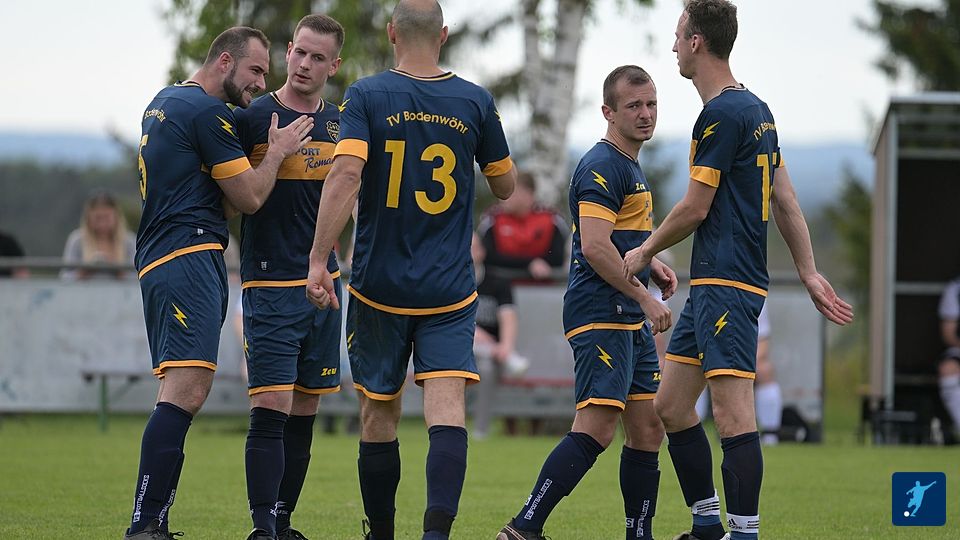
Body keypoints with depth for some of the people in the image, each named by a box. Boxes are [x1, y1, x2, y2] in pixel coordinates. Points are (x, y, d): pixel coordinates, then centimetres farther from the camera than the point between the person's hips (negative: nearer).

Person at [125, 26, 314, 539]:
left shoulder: (163, 102, 22)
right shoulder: (207, 111, -8)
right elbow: (250, 196, -7)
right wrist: (276, 151, 10)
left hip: (159, 260, 11)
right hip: (190, 253, -11)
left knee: (181, 392, 9)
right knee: (187, 388, -19)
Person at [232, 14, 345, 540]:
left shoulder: (339, 123, 11)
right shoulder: (251, 118, -5)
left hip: (322, 283, 6)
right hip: (270, 284, -6)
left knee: (304, 411, 9)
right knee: (270, 408, -13)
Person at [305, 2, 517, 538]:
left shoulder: (366, 96, -6)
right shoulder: (475, 102, 0)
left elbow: (346, 174, -20)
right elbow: (505, 184, 12)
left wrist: (318, 261, -20)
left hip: (379, 287, 0)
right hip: (450, 290, 0)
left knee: (379, 415, 12)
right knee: (447, 407, -8)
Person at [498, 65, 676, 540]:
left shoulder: (629, 166, 20)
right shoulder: (602, 166, -12)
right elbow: (594, 247, -22)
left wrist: (651, 266, 15)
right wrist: (645, 298, -17)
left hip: (630, 320, 10)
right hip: (600, 316, -10)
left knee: (647, 429, 9)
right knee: (595, 429, -18)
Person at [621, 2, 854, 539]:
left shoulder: (724, 114, -13)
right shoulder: (756, 109, 17)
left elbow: (695, 209, -11)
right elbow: (786, 201, 20)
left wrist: (645, 252, 5)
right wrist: (810, 274, 21)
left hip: (726, 285, -10)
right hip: (710, 287, 10)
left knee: (733, 413, -14)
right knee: (670, 407, 13)